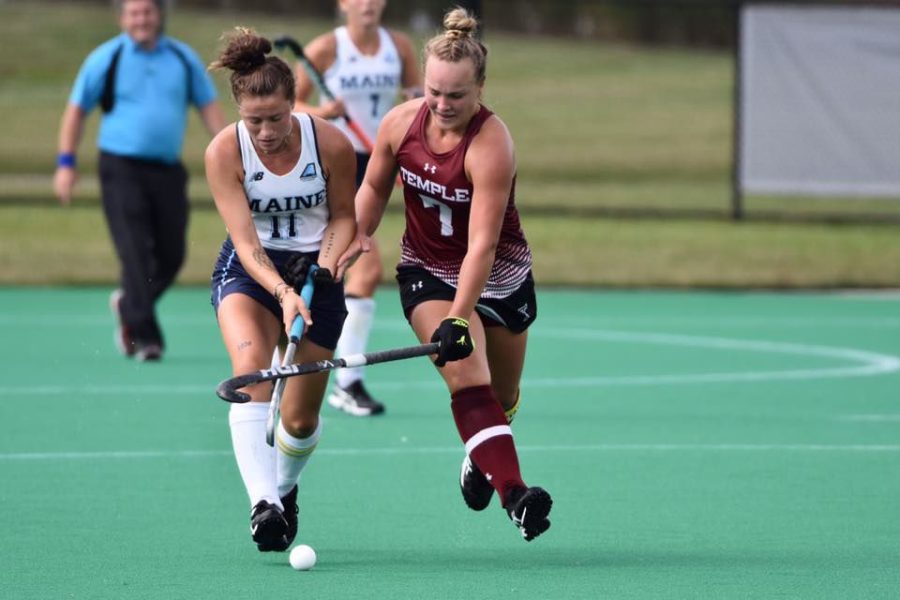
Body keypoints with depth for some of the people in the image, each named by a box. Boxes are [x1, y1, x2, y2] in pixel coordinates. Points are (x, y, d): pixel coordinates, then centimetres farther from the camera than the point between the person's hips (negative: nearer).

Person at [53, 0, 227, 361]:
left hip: (167, 169, 4)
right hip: (121, 169, -4)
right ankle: (145, 338, -12)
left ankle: (128, 305, 31)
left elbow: (209, 107, 12)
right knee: (136, 254, -13)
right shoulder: (105, 59, 0)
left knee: (171, 256, 4)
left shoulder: (184, 59, 8)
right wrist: (65, 163, -1)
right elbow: (76, 110, 5)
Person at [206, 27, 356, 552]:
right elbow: (246, 243, -21)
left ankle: (285, 488, 38)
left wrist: (326, 265, -16)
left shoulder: (331, 144, -15)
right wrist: (282, 292, -36)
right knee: (251, 364, -32)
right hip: (248, 272, -1)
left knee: (300, 419, 2)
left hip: (316, 270, 1)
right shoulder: (224, 152, -17)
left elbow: (343, 216, 2)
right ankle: (263, 503, -40)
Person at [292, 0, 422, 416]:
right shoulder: (325, 49, -9)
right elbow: (289, 104, -4)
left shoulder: (399, 47, 4)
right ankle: (349, 383, -8)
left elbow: (418, 96, 13)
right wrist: (320, 112, -24)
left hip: (370, 165, 6)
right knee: (369, 268, -17)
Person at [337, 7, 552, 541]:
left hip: (498, 277, -2)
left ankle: (481, 459, 50)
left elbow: (482, 243, -34)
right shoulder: (401, 123, -13)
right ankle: (514, 494, -34)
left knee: (502, 399, 15)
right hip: (428, 272, 2)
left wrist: (460, 319, -40)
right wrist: (360, 237, -7)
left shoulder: (491, 144, -28)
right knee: (467, 376, -22)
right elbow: (375, 186, 9)